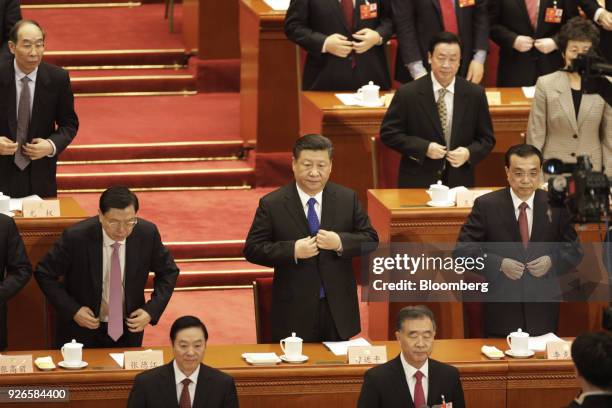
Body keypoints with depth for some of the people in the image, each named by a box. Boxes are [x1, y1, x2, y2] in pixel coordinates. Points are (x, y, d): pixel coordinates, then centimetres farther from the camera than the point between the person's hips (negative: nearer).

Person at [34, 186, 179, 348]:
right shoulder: (76, 237, -23)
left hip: (128, 330, 2)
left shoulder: (147, 233, -16)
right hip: (83, 331, -2)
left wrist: (152, 311, -12)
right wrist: (72, 310, -18)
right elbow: (44, 274, -10)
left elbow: (168, 272, 1)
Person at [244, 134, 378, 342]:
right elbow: (252, 249, -6)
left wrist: (340, 242, -16)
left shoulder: (348, 199, 2)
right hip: (294, 312, -2)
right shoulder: (271, 204, -5)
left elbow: (371, 240, 4)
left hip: (338, 309, 2)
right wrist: (293, 250, -20)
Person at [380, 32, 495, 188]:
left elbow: (487, 139, 7)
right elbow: (388, 133, -3)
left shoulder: (475, 94, 1)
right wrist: (424, 148, -15)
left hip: (459, 182, 2)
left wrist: (469, 153, -13)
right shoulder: (407, 93, -5)